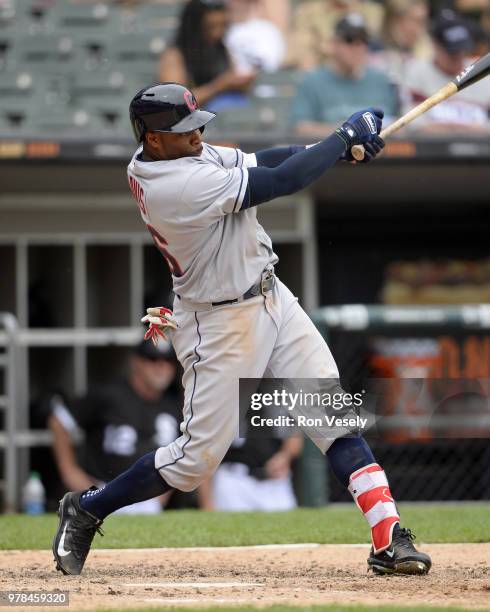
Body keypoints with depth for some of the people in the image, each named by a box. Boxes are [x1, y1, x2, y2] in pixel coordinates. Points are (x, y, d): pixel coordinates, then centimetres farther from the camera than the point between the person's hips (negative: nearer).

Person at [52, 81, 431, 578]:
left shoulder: (173, 152, 0)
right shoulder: (177, 183, -28)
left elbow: (261, 161, 6)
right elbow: (281, 182, -27)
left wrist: (339, 147, -10)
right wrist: (346, 134, -16)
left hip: (272, 299, 9)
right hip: (221, 326, -9)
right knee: (198, 458, -1)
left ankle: (389, 541, -4)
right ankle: (85, 510, 20)